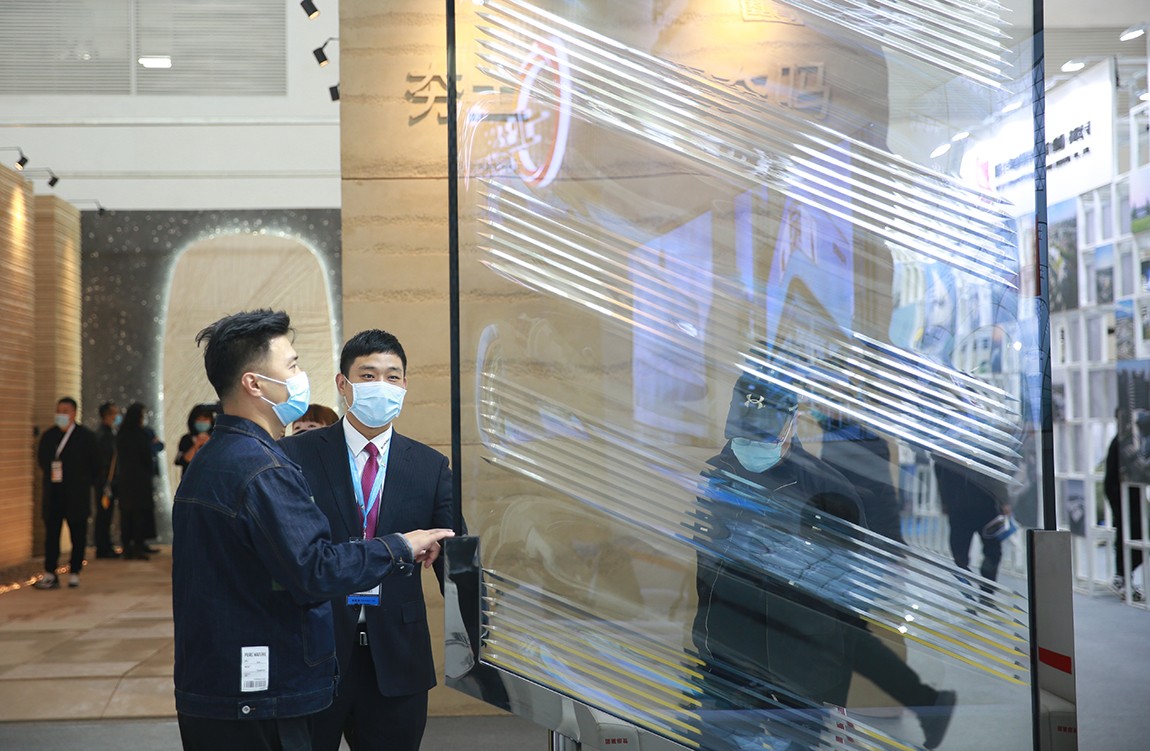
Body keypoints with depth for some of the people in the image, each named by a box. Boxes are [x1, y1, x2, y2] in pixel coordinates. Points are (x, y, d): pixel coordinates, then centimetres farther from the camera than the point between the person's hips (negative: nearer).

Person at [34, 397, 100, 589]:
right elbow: (42, 459, 19)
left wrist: (87, 483, 3)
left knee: (77, 535, 3)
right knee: (51, 533, 0)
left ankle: (74, 573, 11)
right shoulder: (48, 436, 7)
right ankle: (49, 574, 3)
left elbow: (95, 465, 3)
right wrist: (51, 476, 11)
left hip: (77, 495, -3)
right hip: (53, 495, 3)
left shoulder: (86, 436, -2)